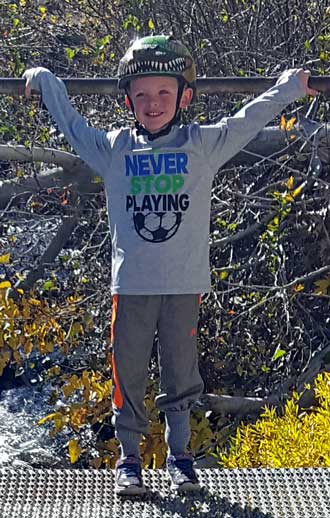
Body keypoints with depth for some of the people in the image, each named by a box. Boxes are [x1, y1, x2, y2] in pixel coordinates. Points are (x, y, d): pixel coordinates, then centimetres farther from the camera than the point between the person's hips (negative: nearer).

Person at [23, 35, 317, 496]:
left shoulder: (203, 145, 4)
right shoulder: (114, 149, 6)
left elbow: (250, 120, 14)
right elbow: (73, 125, 20)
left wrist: (289, 86, 21)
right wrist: (45, 81, 28)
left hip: (185, 284, 0)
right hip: (131, 284, 0)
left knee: (181, 372, 8)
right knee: (129, 374, 4)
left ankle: (179, 454, 22)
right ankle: (128, 458, 16)